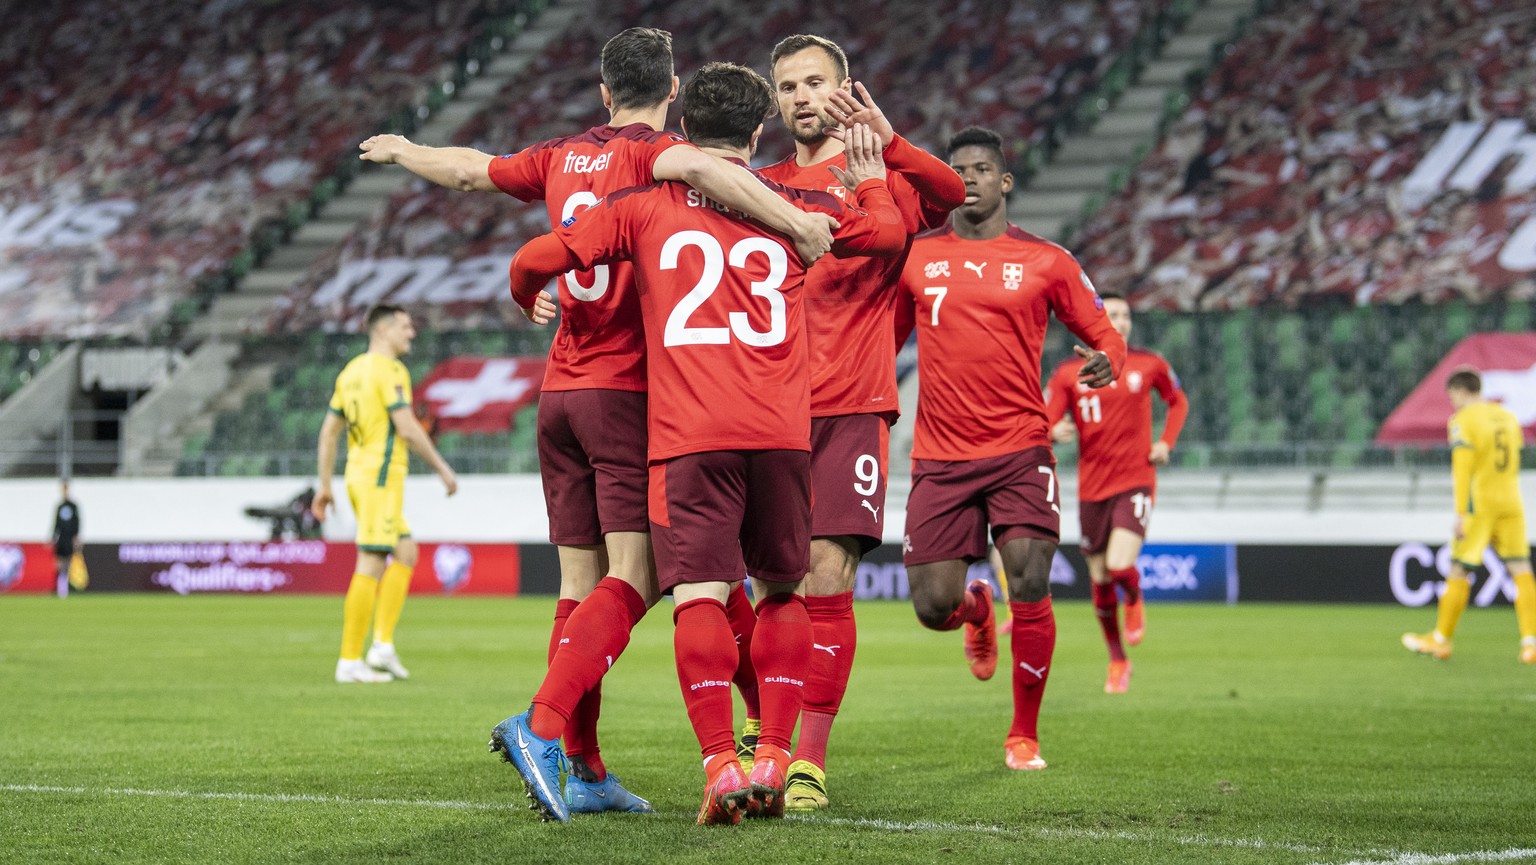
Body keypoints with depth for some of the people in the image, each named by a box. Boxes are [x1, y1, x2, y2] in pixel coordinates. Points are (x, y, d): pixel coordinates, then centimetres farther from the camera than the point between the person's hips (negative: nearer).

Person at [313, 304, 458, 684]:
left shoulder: (351, 371, 16)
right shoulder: (388, 370, -11)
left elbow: (329, 431, 17)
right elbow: (407, 428, -18)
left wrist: (324, 485, 19)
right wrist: (442, 468, -10)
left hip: (359, 473, 10)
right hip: (381, 473, -10)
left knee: (406, 554, 14)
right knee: (370, 566, -7)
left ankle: (383, 644, 6)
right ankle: (350, 661, -7)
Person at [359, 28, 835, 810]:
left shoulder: (563, 158, 12)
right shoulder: (649, 153, -7)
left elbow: (469, 170, 27)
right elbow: (696, 168, -31)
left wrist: (402, 152, 47)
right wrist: (794, 220, -34)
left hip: (560, 392, 7)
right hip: (630, 390, -7)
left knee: (580, 582, 7)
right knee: (633, 576, -10)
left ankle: (583, 769, 5)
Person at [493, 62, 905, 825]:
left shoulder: (643, 206, 9)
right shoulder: (792, 206, 13)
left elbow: (538, 259, 8)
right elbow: (889, 231, 26)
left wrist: (527, 300, 30)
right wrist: (870, 180, 45)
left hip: (688, 435, -2)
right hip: (781, 432, 2)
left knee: (700, 594, -7)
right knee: (780, 589, 16)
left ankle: (721, 766, -19)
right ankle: (773, 758, 11)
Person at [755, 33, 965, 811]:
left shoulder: (880, 178, 4)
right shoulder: (762, 188, 15)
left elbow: (949, 195, -18)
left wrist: (886, 142, -34)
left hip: (849, 410, -3)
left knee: (826, 580, -10)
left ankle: (809, 758, -5)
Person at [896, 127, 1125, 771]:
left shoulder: (1045, 262, 3)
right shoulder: (916, 257, 8)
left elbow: (1105, 336, 8)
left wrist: (1106, 363, -15)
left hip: (1019, 450, -1)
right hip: (939, 457, 2)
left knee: (1030, 585, -15)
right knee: (933, 608, -4)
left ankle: (1024, 736, 3)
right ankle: (975, 611, 37)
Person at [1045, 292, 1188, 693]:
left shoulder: (1149, 364, 0)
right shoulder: (1068, 373, -1)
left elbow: (1178, 401, 18)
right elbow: (1043, 425, -2)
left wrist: (1166, 442, 3)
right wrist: (1054, 432, -26)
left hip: (1136, 482, -2)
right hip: (1092, 487, 2)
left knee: (1120, 566, -21)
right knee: (1100, 579, 7)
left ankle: (1134, 601, 17)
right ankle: (1118, 661, 26)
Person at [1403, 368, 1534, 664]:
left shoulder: (1462, 421, -6)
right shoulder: (1509, 417, 14)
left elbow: (1462, 469, -13)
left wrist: (1461, 513, -16)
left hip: (1479, 506, -5)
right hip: (1511, 504, 5)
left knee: (1459, 573, 4)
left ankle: (1441, 639, 13)